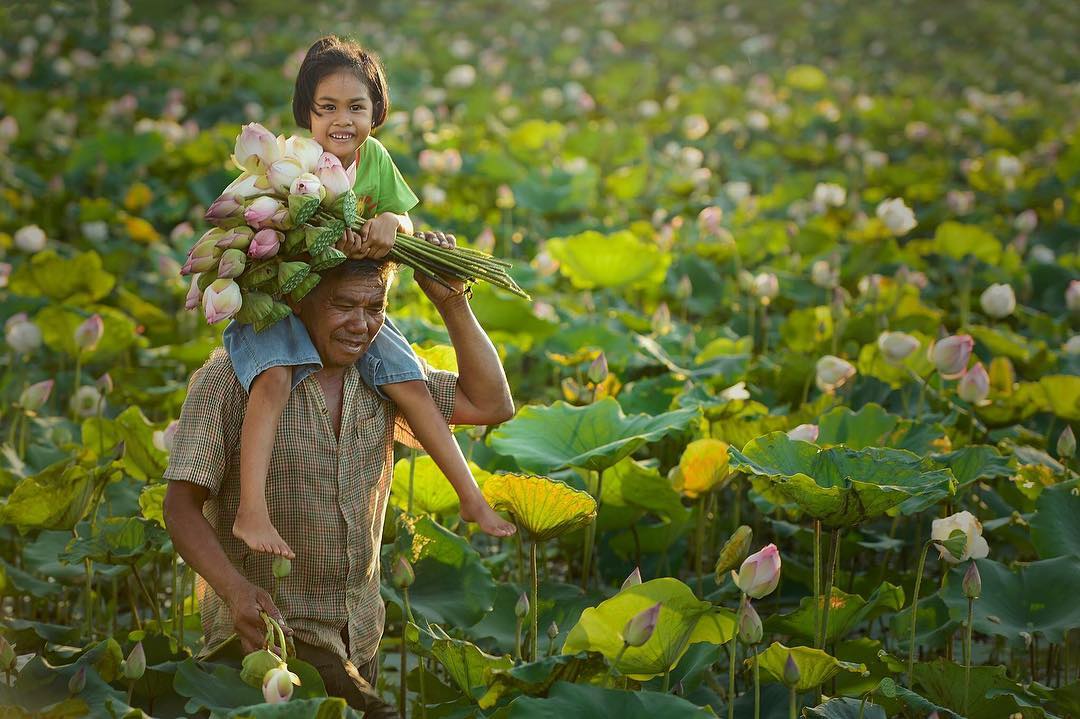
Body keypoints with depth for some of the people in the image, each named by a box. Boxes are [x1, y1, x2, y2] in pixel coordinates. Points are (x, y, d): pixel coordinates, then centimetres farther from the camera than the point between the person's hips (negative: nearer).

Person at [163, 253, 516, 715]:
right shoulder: (228, 381, -11)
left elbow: (491, 405, 4)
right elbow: (181, 507, -14)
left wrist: (451, 300, -4)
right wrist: (236, 590, -31)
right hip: (267, 628, -6)